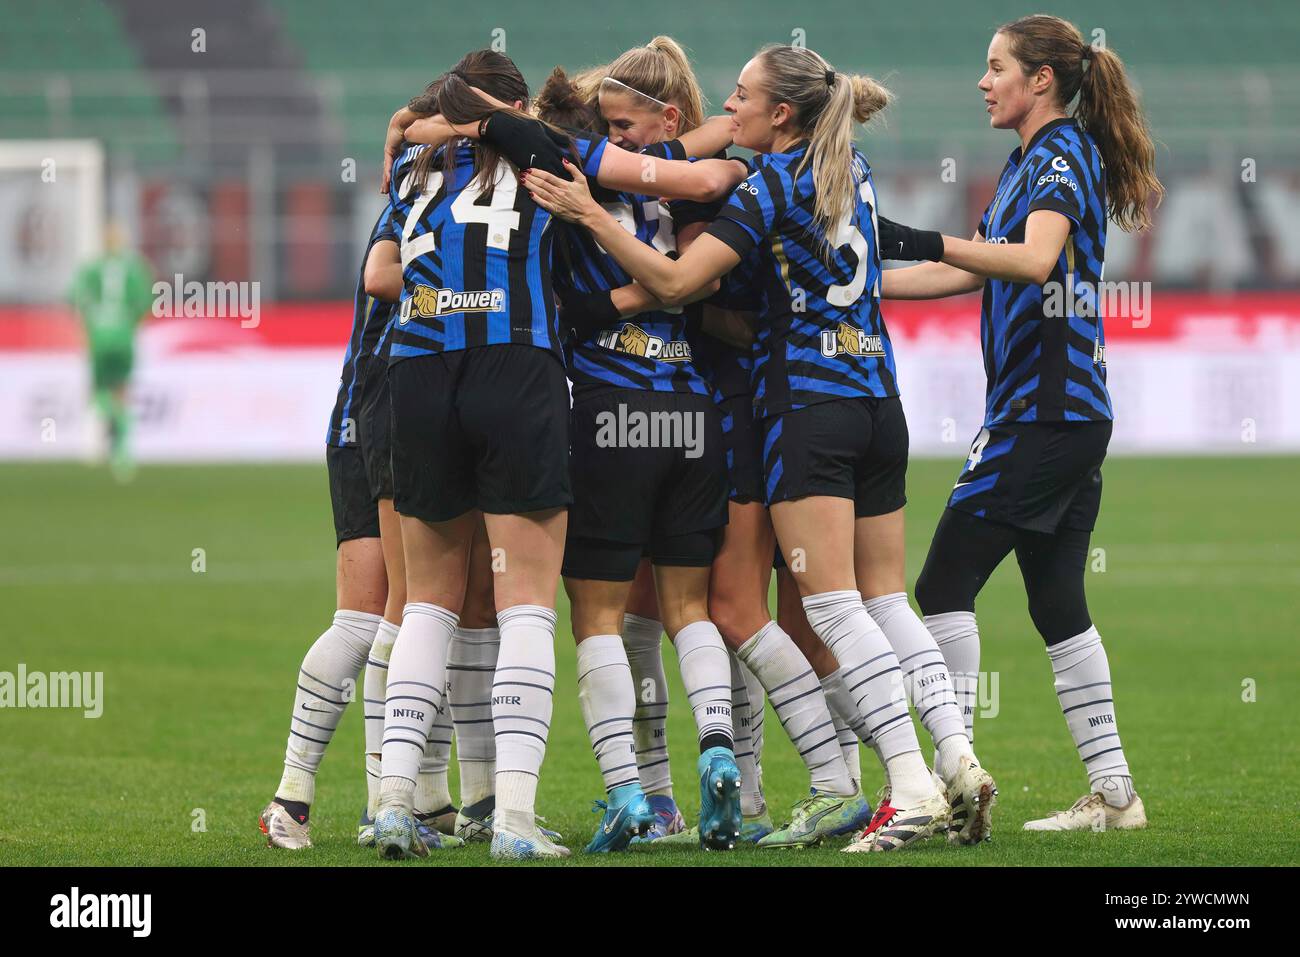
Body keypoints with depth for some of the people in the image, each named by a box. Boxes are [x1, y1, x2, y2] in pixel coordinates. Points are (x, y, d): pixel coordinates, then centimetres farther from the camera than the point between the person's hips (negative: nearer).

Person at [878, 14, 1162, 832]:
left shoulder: (1061, 156, -10)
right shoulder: (1034, 162, 19)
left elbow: (1036, 258, -29)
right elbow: (965, 275, 25)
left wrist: (923, 242, -37)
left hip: (1042, 411, -10)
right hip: (1077, 414, 10)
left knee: (947, 583, -9)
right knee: (1057, 602, 11)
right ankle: (1113, 792, 11)